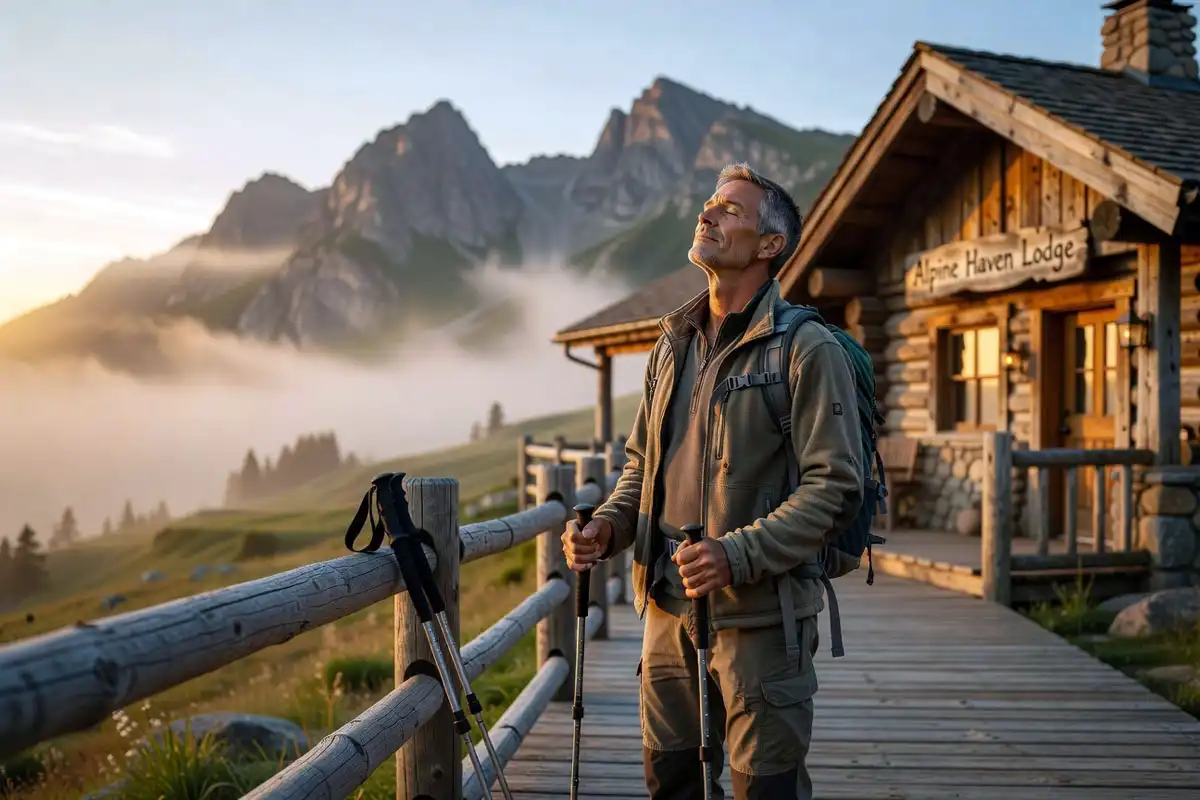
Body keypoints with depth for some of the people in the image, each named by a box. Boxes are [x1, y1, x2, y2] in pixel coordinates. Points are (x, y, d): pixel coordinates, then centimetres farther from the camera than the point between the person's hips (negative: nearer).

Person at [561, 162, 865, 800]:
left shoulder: (809, 350, -10)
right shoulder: (674, 344, 13)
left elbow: (835, 486, -15)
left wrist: (737, 554, -25)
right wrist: (607, 526, 1)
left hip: (760, 617, -6)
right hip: (667, 608, 7)